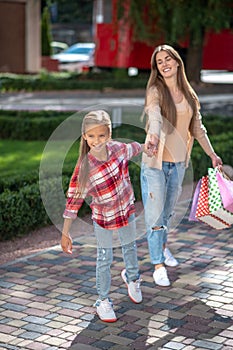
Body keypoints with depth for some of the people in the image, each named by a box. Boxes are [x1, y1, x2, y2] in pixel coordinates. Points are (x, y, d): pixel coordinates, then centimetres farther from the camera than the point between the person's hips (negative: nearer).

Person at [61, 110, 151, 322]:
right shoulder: (84, 167, -27)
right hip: (103, 218, -4)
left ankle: (132, 277, 55)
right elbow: (74, 199, -22)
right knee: (105, 259, 9)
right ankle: (103, 300, 28)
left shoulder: (118, 148, -18)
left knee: (130, 247, 25)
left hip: (127, 210, 4)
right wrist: (65, 233, -21)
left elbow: (133, 149, 7)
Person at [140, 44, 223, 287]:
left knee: (168, 210, 18)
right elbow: (155, 116, -31)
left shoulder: (188, 94, 7)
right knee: (155, 212, -3)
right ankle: (158, 265, 4)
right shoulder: (155, 91, -10)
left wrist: (211, 153, 16)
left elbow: (197, 127, 16)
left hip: (178, 162, 5)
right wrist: (153, 136, -51)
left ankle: (162, 246, 41)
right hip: (155, 161, -5)